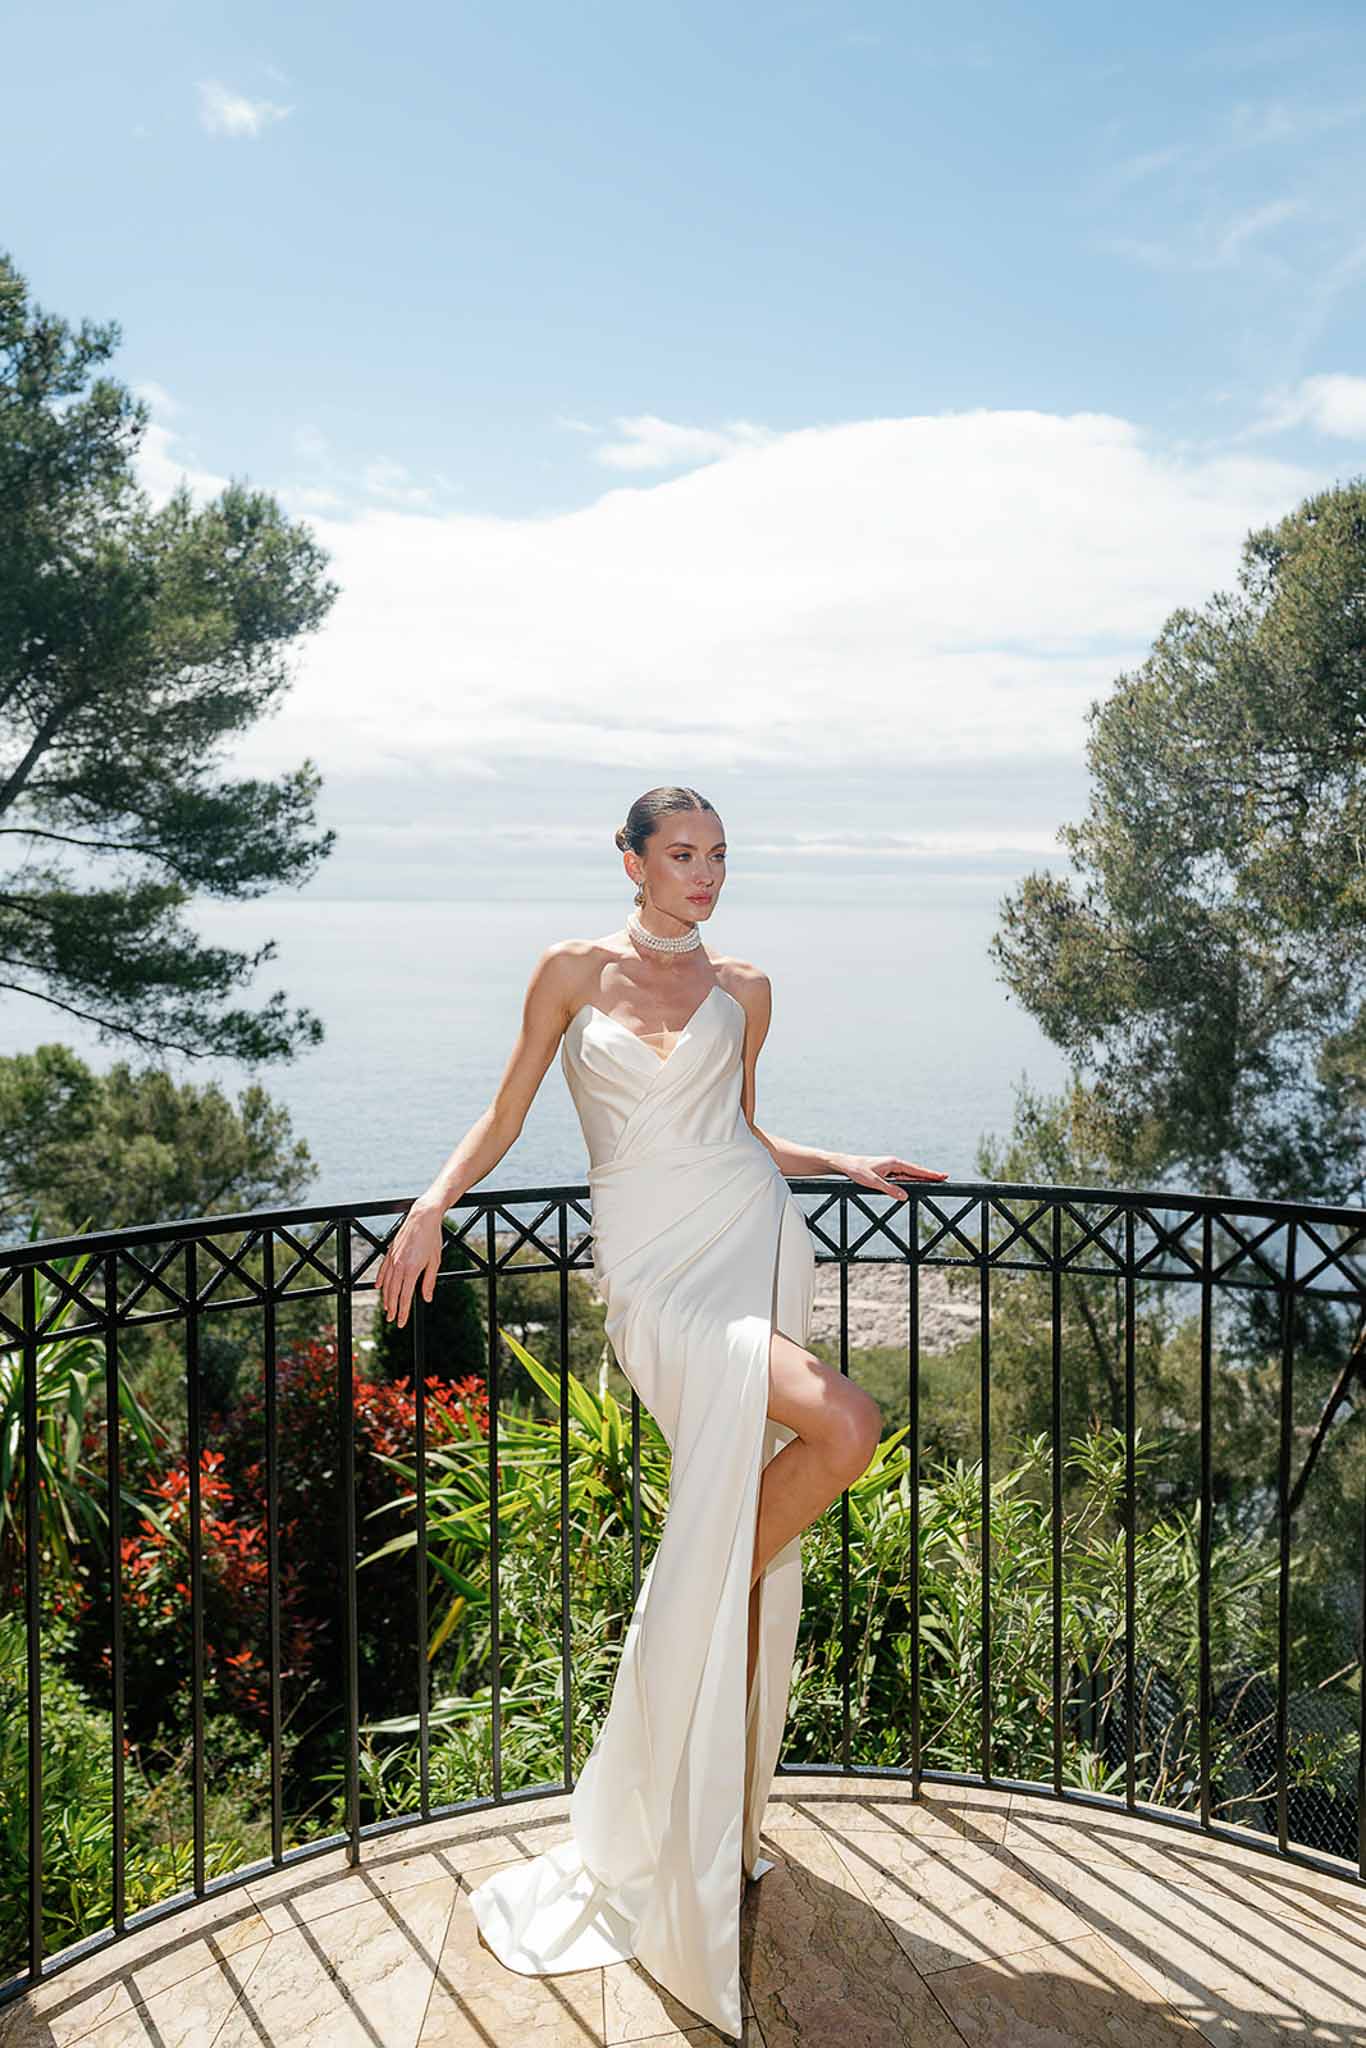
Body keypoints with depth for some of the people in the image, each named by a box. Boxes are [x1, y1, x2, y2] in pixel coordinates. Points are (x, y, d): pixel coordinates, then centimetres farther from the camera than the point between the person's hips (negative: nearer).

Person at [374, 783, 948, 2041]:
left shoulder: (743, 990, 15)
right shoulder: (574, 972, 7)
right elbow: (507, 1113, 7)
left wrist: (848, 1164, 16)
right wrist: (435, 1202, -7)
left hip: (753, 1240, 4)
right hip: (652, 1267, -4)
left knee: (742, 1508, -1)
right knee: (842, 1424, -24)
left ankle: (717, 1829, 18)